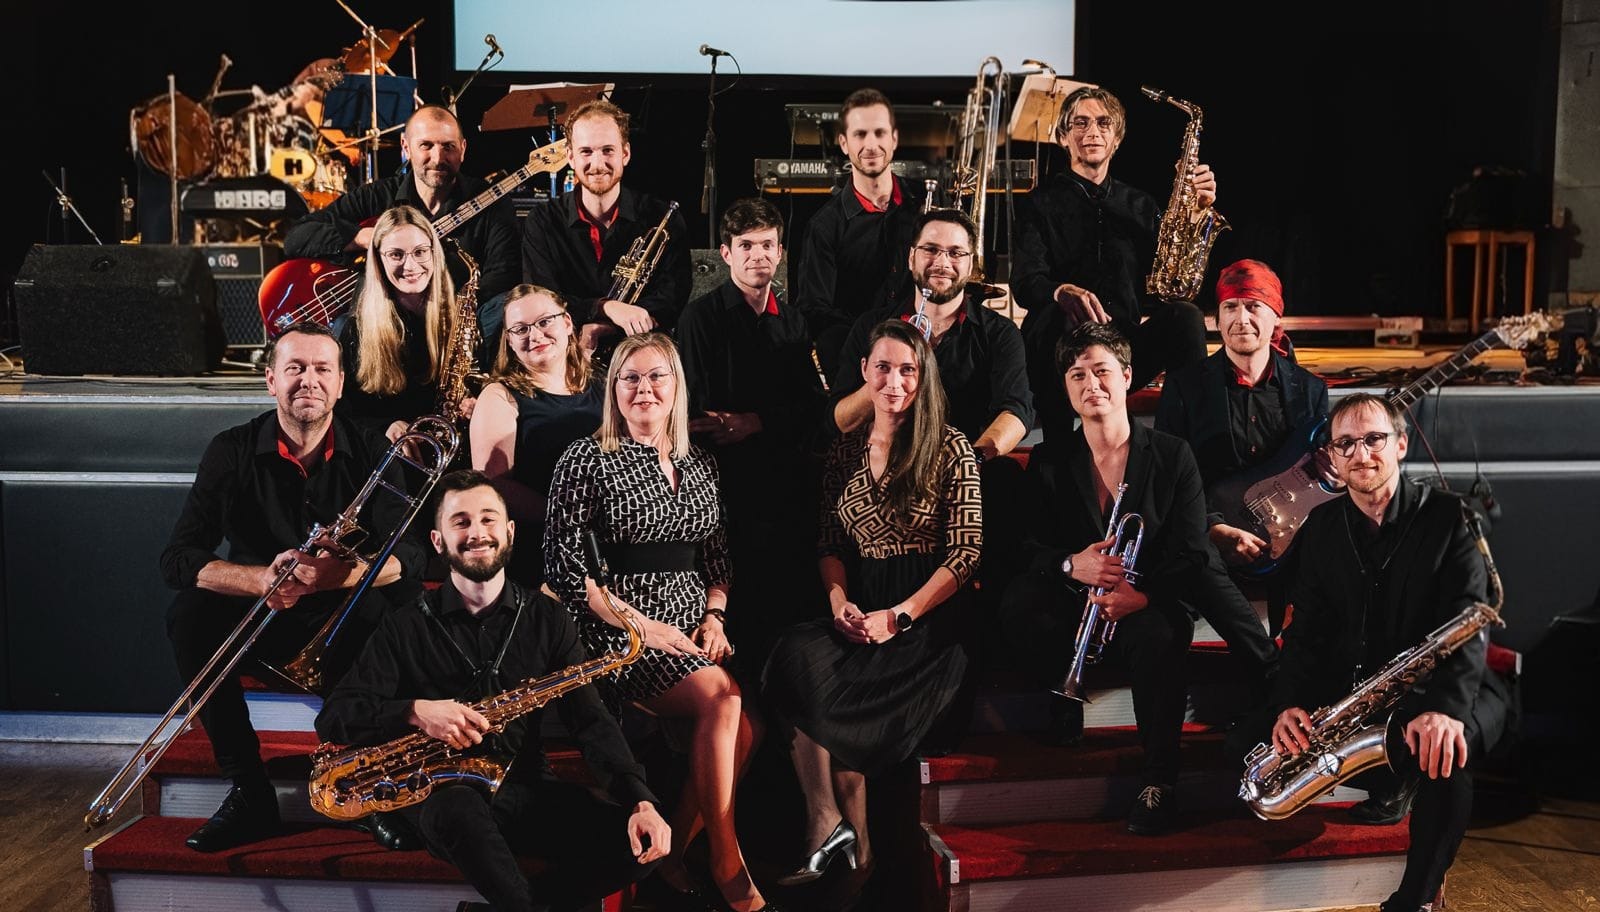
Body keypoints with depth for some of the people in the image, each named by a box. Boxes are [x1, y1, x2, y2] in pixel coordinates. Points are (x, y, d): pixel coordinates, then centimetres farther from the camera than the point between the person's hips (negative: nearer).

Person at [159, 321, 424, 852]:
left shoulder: (372, 454, -6)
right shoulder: (232, 452, -6)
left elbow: (408, 556, -16)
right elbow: (177, 559, -14)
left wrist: (338, 574, -37)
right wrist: (262, 580, -33)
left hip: (346, 623, -1)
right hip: (261, 620, 1)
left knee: (390, 613, -33)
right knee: (189, 614, -28)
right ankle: (249, 794, -19)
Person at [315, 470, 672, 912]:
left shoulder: (546, 618, 5)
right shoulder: (407, 627, 1)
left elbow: (590, 720, -1)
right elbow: (333, 718, -4)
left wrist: (640, 800, -17)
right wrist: (415, 711, -23)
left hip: (526, 790, 2)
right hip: (441, 795, -2)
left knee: (641, 843, -20)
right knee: (460, 808, -39)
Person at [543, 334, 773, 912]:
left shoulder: (699, 465, 16)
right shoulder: (587, 459, -1)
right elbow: (564, 565, -7)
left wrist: (714, 616, 0)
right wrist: (641, 626, -14)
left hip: (694, 631, 5)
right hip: (621, 632, -5)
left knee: (742, 723, -22)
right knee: (722, 698, -28)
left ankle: (673, 849, -5)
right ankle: (726, 860, -13)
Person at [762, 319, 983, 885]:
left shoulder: (949, 448, -1)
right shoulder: (845, 451, 14)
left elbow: (966, 552, -6)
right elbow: (830, 544, 15)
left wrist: (899, 617, -15)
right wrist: (839, 600, -6)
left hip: (930, 615, -5)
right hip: (861, 609, 5)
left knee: (825, 689, -27)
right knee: (799, 656, -26)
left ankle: (838, 829, -7)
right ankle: (839, 833, -18)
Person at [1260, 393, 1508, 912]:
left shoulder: (1447, 515, -7)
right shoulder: (1322, 525, 6)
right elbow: (1308, 627, 3)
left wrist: (1446, 706, -36)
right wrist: (1289, 703, -16)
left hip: (1434, 690, -4)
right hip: (1348, 685, 5)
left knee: (1445, 752, -37)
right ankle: (1391, 781, 6)